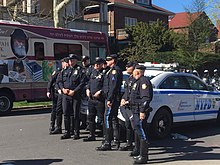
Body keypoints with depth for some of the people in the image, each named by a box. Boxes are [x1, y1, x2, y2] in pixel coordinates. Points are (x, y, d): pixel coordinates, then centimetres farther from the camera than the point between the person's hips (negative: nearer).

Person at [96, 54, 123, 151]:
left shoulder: (115, 70, -13)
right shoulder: (111, 70, 19)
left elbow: (113, 86, -21)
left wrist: (109, 99, -23)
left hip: (112, 99, -11)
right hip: (109, 98, 11)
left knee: (107, 120, -9)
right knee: (114, 120, 13)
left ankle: (107, 143, -7)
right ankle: (116, 142, 19)